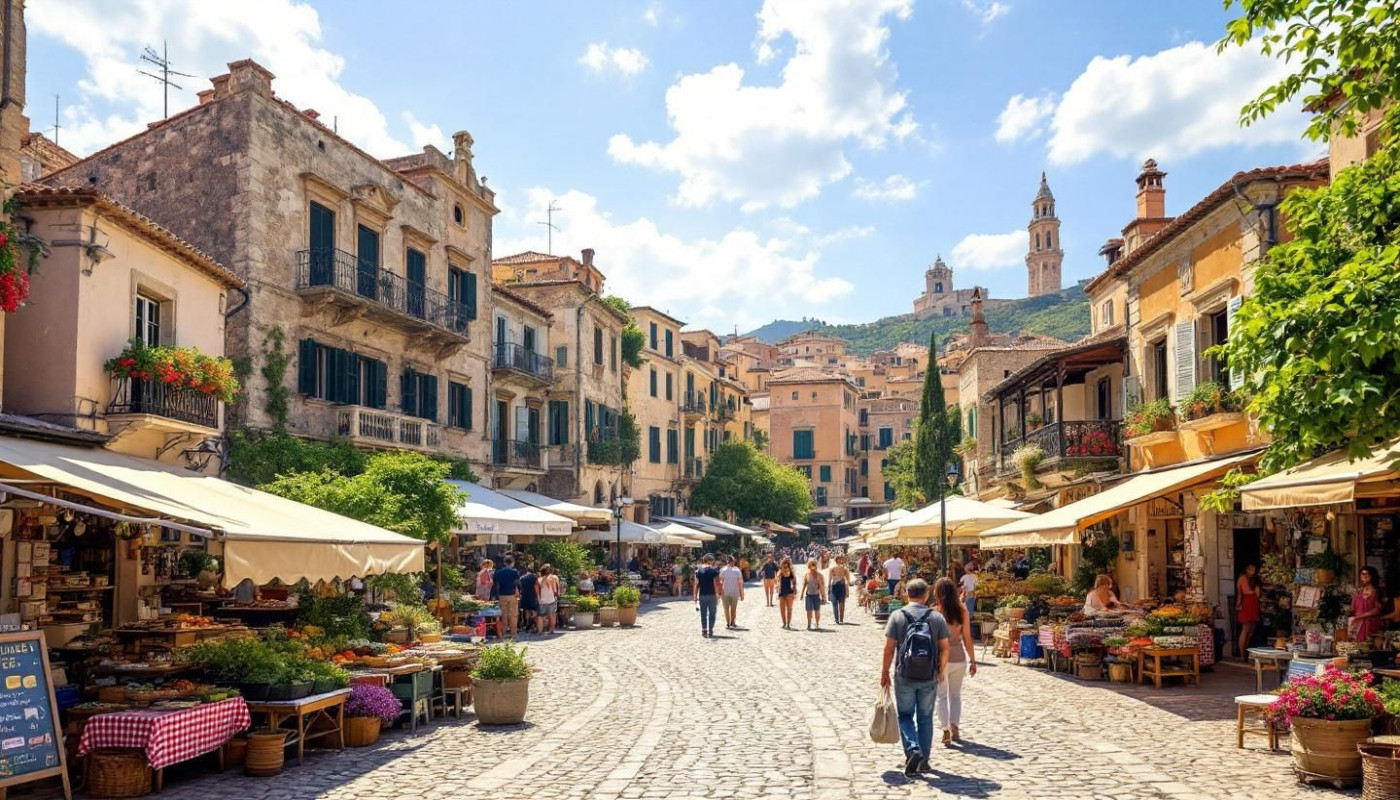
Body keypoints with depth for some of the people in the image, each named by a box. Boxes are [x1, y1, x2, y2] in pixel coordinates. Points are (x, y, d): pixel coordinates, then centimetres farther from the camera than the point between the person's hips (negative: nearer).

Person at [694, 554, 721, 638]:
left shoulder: (698, 571, 2)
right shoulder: (714, 571, -7)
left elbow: (696, 585, 0)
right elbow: (716, 585, -10)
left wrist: (695, 596, 6)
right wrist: (718, 596, -4)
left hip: (702, 595, 2)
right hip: (712, 595, -2)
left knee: (703, 613, 11)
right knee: (712, 613, 8)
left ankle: (703, 630, 12)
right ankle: (710, 630, 9)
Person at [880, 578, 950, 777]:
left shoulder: (897, 616, -6)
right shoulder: (937, 617, -2)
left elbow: (889, 648, -7)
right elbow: (944, 648, 0)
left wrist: (884, 673, 2)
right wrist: (941, 671, 14)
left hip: (904, 677, -2)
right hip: (929, 678, 2)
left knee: (905, 716, 10)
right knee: (925, 718, 13)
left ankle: (913, 750, -11)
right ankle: (923, 761, 17)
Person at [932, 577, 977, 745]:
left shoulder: (935, 612, -10)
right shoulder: (962, 611, -2)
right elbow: (967, 638, 0)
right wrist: (973, 660, 8)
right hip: (959, 658, 3)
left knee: (941, 695, 8)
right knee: (956, 695, 18)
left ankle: (946, 730, 0)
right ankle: (954, 728, 12)